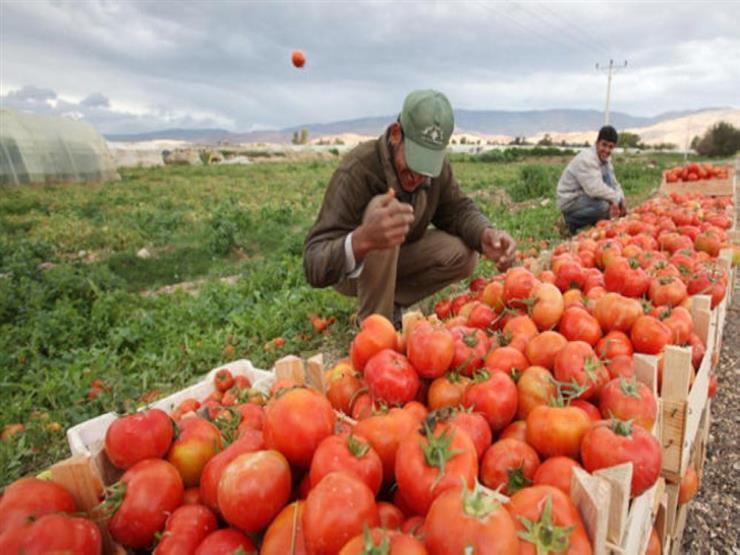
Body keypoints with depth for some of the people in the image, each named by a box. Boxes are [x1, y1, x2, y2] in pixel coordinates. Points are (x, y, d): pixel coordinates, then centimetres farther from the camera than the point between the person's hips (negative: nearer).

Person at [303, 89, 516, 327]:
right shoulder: (357, 170, -32)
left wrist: (485, 234, -30)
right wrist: (362, 239, -60)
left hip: (395, 261, 6)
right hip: (349, 270, -5)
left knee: (464, 256, -16)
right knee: (385, 207, -34)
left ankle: (390, 303, 3)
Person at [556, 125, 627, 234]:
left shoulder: (606, 160, 9)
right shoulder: (586, 159, -22)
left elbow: (614, 184, 15)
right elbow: (595, 189, -32)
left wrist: (621, 201, -1)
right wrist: (616, 198, -20)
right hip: (570, 201, -10)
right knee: (603, 205, -32)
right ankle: (574, 222, -7)